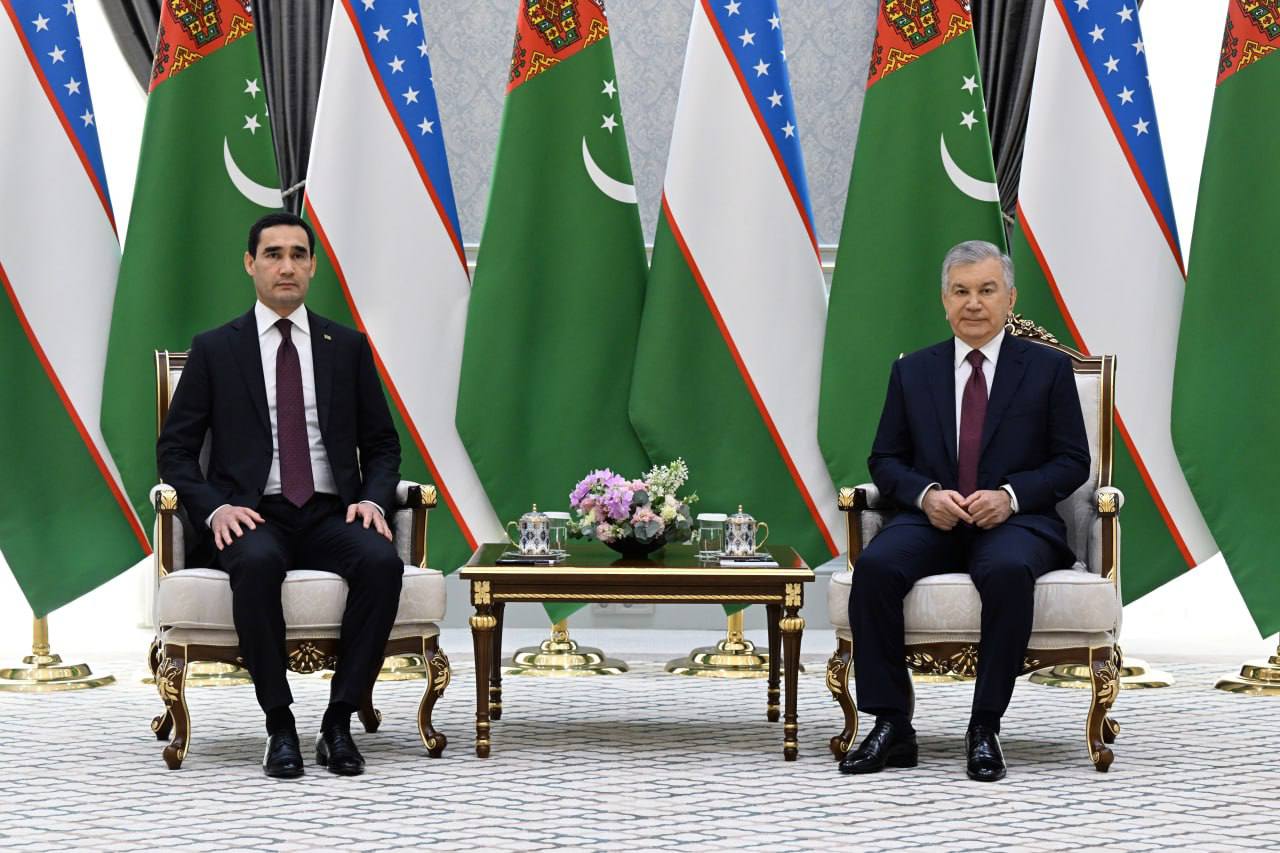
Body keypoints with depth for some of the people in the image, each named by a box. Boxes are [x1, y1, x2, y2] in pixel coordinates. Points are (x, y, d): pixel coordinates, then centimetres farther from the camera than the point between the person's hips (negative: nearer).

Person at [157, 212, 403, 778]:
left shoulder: (348, 347, 13)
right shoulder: (214, 349, 8)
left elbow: (382, 444, 15)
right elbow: (175, 448, 6)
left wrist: (373, 499, -6)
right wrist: (214, 508, -12)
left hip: (331, 516, 2)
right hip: (252, 518, -2)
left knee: (382, 561, -32)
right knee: (257, 562, -38)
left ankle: (338, 721, -22)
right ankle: (279, 726, -26)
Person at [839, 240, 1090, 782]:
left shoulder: (1048, 368, 8)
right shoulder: (912, 371, 14)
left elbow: (1073, 462, 4)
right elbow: (885, 459, 13)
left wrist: (1010, 495, -13)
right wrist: (925, 493, -9)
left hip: (1015, 520, -2)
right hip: (932, 520, 2)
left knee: (1008, 571, -38)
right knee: (875, 566, -30)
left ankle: (985, 729, -26)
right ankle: (891, 725, -22)